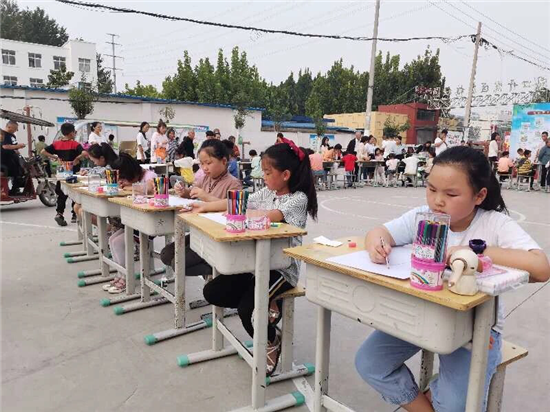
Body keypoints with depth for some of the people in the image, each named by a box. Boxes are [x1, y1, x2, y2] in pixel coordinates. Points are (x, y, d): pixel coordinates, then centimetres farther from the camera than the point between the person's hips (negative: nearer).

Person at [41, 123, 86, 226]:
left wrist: (55, 157, 1)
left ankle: (59, 213, -5)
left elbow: (43, 151, -1)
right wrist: (77, 159, -13)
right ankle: (75, 216, 14)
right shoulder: (75, 144, -11)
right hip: (74, 172, -4)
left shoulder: (56, 143, 3)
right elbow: (84, 153, -27)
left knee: (61, 194, 11)